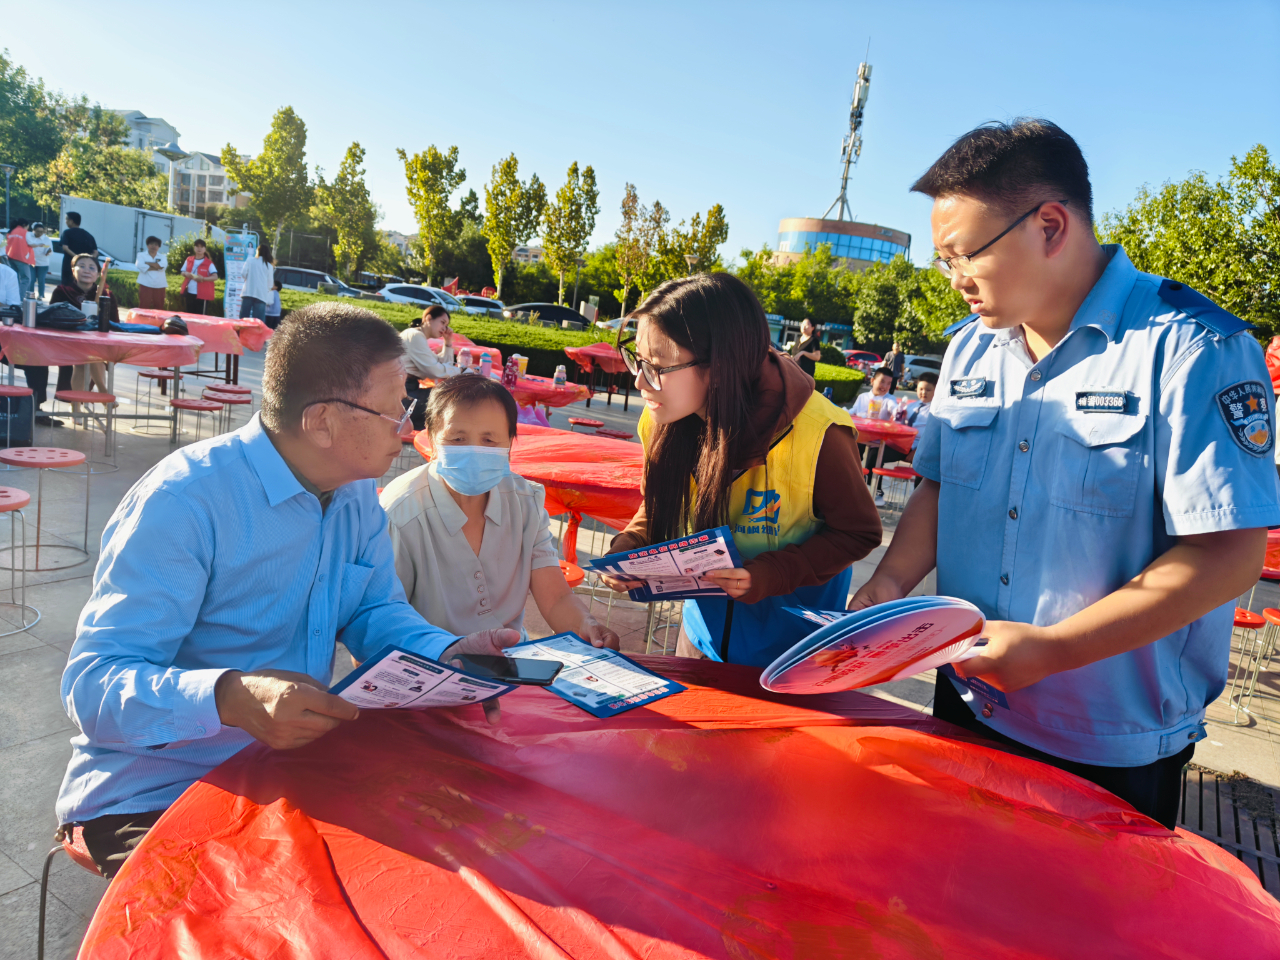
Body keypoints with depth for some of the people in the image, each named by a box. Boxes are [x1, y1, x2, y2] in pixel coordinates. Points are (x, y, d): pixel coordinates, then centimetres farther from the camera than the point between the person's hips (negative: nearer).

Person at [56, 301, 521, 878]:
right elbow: (92, 683, -25)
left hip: (293, 766, 7)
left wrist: (450, 655, -13)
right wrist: (231, 698, -44)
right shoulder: (184, 500, -22)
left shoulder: (356, 492, 2)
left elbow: (375, 611, 8)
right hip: (155, 792, -6)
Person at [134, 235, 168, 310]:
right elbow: (140, 266, -14)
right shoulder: (142, 255, 6)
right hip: (146, 285, -2)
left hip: (160, 287, 2)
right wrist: (156, 267, -11)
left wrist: (147, 263, -6)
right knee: (144, 308, -5)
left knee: (159, 309, 4)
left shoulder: (162, 257, 11)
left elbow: (161, 265, -11)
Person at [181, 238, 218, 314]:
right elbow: (182, 272, 17)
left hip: (202, 294, -5)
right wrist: (186, 274, -7)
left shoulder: (208, 263, -5)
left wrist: (203, 278, -26)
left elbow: (215, 277, -12)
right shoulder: (189, 260, 9)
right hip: (189, 293, 5)